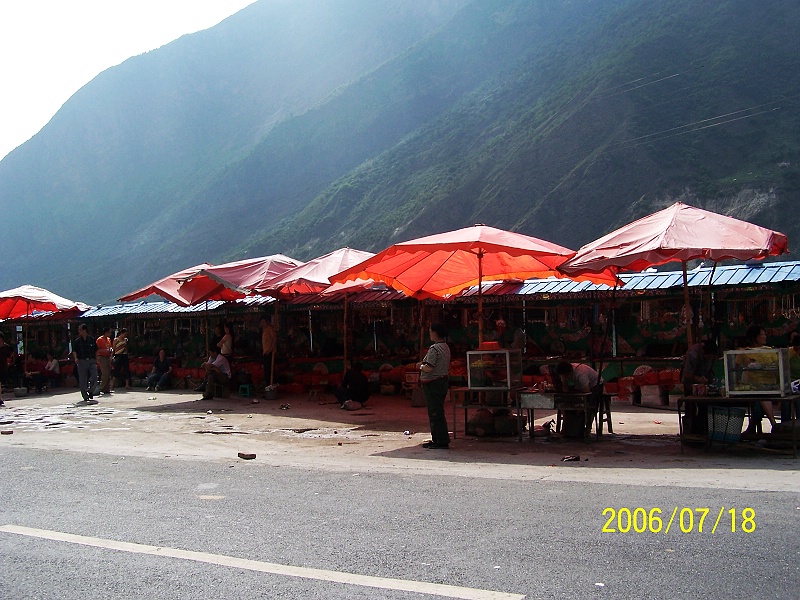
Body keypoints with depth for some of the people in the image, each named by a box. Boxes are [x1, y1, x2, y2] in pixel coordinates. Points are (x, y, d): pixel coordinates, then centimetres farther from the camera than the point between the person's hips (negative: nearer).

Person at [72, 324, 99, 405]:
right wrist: (75, 358, -20)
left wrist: (96, 360, 10)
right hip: (81, 361, 0)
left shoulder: (92, 340, 7)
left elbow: (96, 351, 14)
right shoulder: (77, 341, 4)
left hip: (91, 361, 0)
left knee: (94, 377, -13)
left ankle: (90, 391, 10)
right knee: (82, 380, 0)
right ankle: (85, 397, 8)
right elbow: (74, 351, -1)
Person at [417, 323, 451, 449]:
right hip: (443, 381, 10)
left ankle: (442, 441, -4)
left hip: (433, 384, -10)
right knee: (437, 412, 15)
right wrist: (423, 364, 13)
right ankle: (436, 439, 21)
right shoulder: (445, 347, 12)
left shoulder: (434, 348, -19)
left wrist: (421, 366, -5)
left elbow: (429, 368, -25)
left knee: (435, 413, -6)